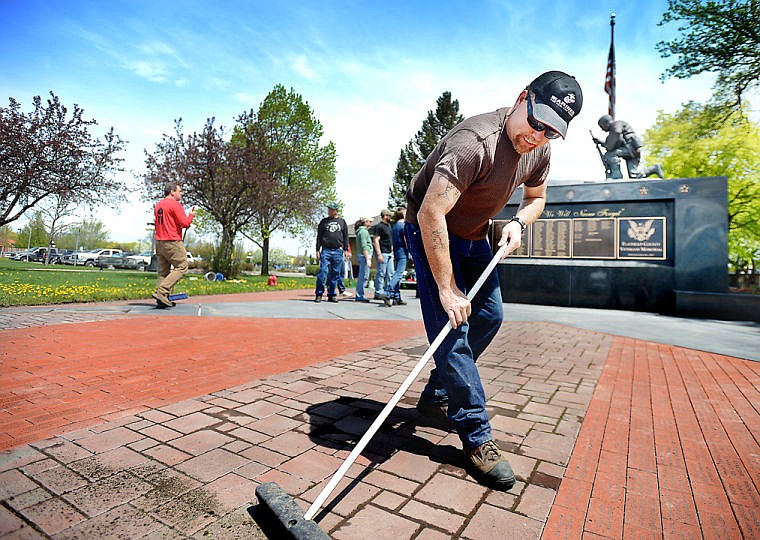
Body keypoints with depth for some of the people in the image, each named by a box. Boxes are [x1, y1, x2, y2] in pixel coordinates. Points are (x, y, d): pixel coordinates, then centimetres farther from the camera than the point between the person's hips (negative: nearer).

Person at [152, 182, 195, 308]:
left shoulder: (158, 205, 18)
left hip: (159, 242, 9)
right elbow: (185, 223, -16)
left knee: (163, 271, 10)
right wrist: (191, 215, 5)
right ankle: (161, 292, -14)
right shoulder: (175, 205, -10)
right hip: (173, 242, -9)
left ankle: (162, 299, 10)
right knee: (182, 267, -4)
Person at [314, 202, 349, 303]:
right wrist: (318, 250, 2)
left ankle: (331, 294, 11)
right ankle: (319, 294, -2)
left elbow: (345, 237, 13)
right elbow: (319, 237, 10)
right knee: (322, 272, -10)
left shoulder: (342, 221, 13)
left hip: (338, 251, 1)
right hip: (325, 250, -1)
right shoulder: (324, 221, 11)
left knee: (335, 274, 3)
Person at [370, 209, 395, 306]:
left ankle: (387, 294, 12)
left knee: (390, 274, 7)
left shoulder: (388, 226, 18)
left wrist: (392, 251, 21)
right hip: (382, 253, -9)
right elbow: (376, 241, -16)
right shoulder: (379, 226, -10)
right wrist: (379, 254, -21)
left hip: (389, 254, 9)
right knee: (381, 273, -6)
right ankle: (379, 292, 2)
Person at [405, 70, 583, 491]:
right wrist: (447, 287, -34)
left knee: (489, 316, 8)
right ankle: (476, 438, -3)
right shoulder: (475, 142, -32)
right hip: (430, 233, -8)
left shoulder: (539, 148, -6)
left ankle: (435, 397, 24)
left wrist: (518, 223, -11)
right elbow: (430, 214, -38)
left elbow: (535, 197, 13)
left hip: (474, 236, 8)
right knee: (451, 329, -14)